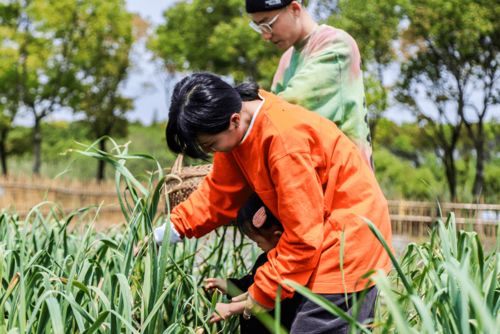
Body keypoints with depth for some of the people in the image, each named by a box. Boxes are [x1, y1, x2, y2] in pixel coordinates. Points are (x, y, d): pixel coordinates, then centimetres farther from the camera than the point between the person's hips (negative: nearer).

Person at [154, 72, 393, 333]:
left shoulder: (284, 138, -30)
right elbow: (220, 194, 4)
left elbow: (303, 233, -25)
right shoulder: (238, 125, -4)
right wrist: (169, 231, -6)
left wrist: (264, 293, -17)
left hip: (349, 235, -9)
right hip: (317, 231, 9)